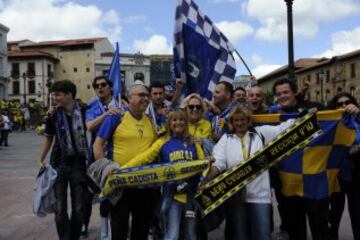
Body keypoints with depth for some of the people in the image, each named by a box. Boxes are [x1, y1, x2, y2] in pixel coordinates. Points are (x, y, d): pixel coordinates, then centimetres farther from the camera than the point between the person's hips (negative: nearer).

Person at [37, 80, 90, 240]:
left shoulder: (84, 111, -7)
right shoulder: (53, 115, -1)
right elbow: (48, 139, 9)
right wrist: (40, 160, 4)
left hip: (79, 164, -1)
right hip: (59, 164, 1)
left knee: (78, 209, 7)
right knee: (60, 209, 1)